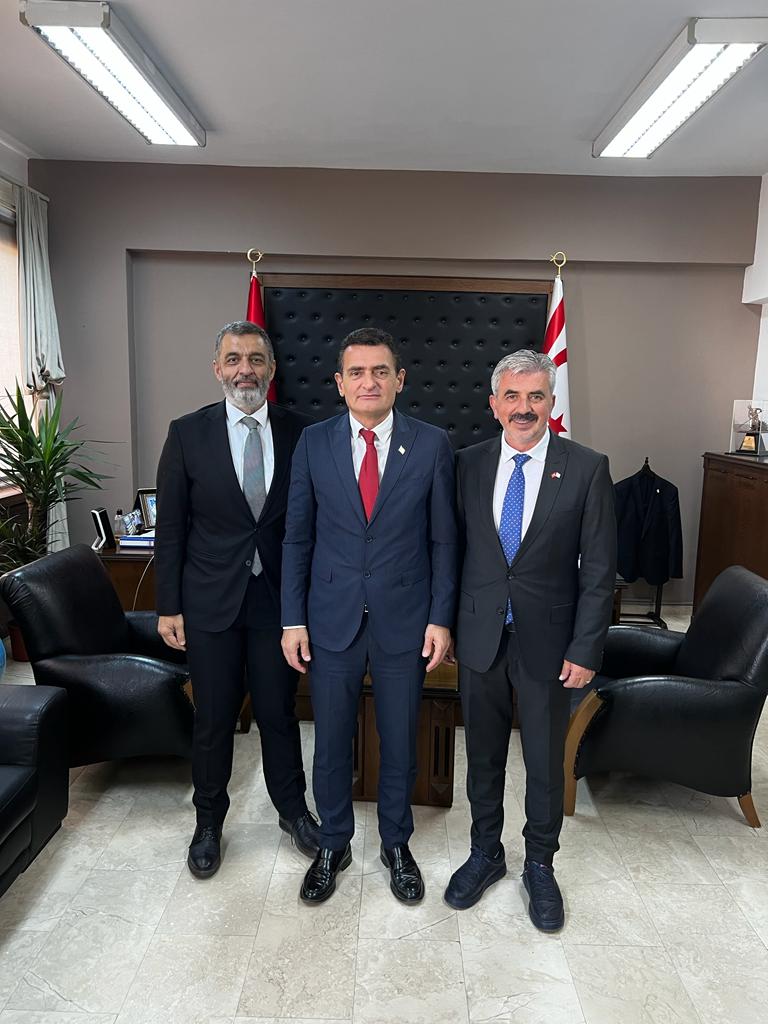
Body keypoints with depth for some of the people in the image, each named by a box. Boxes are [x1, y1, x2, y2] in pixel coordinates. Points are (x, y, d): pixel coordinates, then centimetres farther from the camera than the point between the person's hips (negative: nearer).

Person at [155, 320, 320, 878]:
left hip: (278, 596, 1)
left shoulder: (299, 432, -2)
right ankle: (209, 822, 35)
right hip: (211, 600, 0)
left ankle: (292, 808, 38)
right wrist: (168, 606, -2)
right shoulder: (188, 433, -4)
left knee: (280, 711, 14)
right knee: (213, 718, 12)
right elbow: (171, 525, -2)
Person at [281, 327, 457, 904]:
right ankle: (333, 846, 38)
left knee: (400, 743, 14)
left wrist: (441, 618, -4)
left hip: (404, 621, 0)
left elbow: (443, 539, 0)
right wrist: (293, 619, -1)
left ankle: (396, 844, 39)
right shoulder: (314, 443, -1)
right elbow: (297, 537, 2)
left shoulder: (432, 445, -3)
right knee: (331, 743, 14)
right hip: (332, 619, 1)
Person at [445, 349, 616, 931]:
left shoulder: (587, 469, -8)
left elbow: (599, 569, -7)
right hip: (480, 638, 2)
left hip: (548, 642, -2)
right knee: (484, 753, 17)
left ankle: (540, 865, 38)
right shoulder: (469, 465, 0)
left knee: (545, 761, 14)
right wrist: (448, 624, 1)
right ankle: (485, 853, 40)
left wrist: (586, 650, -10)